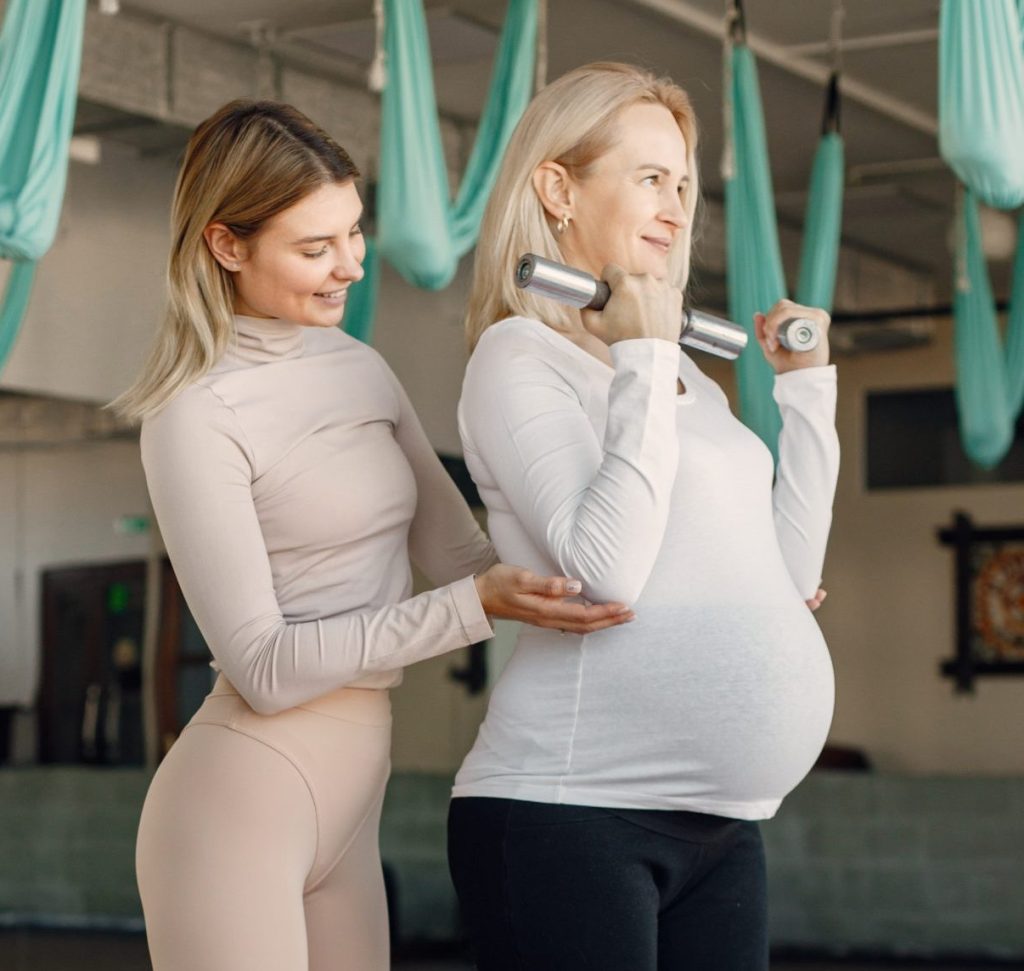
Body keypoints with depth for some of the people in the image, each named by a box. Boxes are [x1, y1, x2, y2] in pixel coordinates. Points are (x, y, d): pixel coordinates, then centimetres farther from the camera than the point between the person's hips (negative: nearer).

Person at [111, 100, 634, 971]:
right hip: (240, 802, -7)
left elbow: (461, 556, 11)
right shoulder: (196, 418, -12)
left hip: (349, 803, 7)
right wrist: (477, 605, -22)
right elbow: (266, 666, -16)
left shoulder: (360, 369, 11)